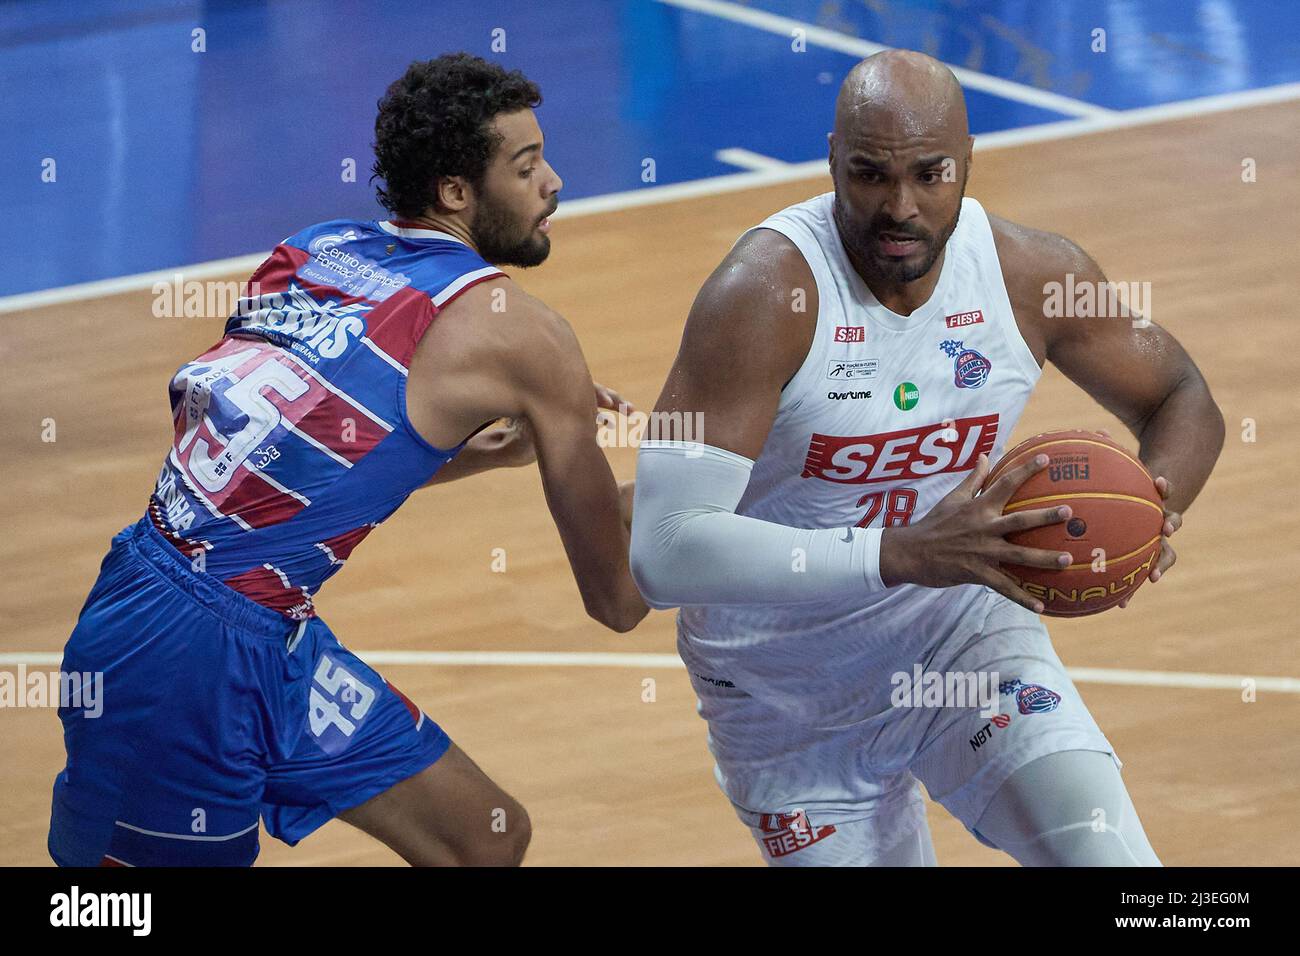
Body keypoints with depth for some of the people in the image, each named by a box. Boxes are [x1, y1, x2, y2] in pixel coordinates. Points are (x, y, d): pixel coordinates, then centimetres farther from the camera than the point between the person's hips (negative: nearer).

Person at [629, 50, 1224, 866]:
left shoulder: (1035, 274, -13)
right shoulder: (765, 294, -27)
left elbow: (1182, 400, 6)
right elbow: (664, 552, -34)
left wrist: (1156, 510, -19)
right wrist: (901, 555, -43)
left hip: (964, 637, 2)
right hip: (788, 699, -2)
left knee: (1106, 855, -20)